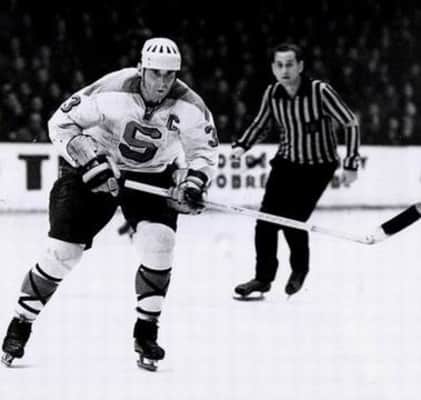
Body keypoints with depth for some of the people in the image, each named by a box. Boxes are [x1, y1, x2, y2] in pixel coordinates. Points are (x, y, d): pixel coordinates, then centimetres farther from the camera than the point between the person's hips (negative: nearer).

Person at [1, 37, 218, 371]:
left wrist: (194, 183, -22)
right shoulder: (111, 91, -28)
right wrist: (90, 164, -28)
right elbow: (61, 123, -20)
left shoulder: (189, 106, -19)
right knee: (63, 250, -7)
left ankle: (146, 332, -3)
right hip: (97, 167, -2)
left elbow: (205, 150, -3)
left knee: (159, 244, -20)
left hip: (153, 175, 2)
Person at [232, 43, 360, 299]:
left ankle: (299, 270, 17)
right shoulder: (272, 94, -7)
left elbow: (350, 124, -14)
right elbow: (261, 124, 11)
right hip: (286, 162, 4)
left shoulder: (320, 91, -21)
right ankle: (263, 278, 6)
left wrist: (351, 163, -16)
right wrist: (242, 145, -6)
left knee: (293, 220, -12)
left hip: (318, 165, -4)